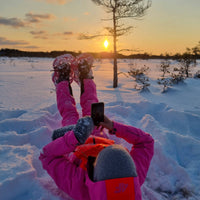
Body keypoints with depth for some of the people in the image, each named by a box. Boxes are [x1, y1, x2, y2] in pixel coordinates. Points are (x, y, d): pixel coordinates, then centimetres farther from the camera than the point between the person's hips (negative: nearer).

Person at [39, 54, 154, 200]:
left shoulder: (77, 185, -48)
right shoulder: (136, 179, -40)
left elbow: (47, 156, -36)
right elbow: (146, 141, -27)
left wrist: (76, 136, -52)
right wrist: (114, 126, -38)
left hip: (76, 145, -1)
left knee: (69, 113, 16)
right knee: (91, 110, 19)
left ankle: (63, 81, 48)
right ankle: (85, 79, 50)